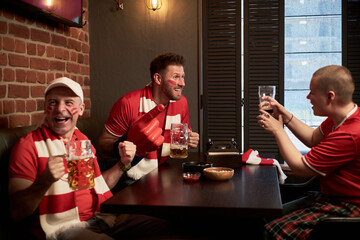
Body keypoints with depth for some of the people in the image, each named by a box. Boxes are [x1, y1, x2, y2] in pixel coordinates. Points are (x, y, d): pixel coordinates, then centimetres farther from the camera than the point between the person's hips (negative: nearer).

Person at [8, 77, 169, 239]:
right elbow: (17, 212, -11)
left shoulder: (83, 141, 15)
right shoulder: (28, 145, -5)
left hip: (102, 218, 7)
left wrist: (123, 163, 10)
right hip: (63, 226, -6)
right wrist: (45, 180, -28)